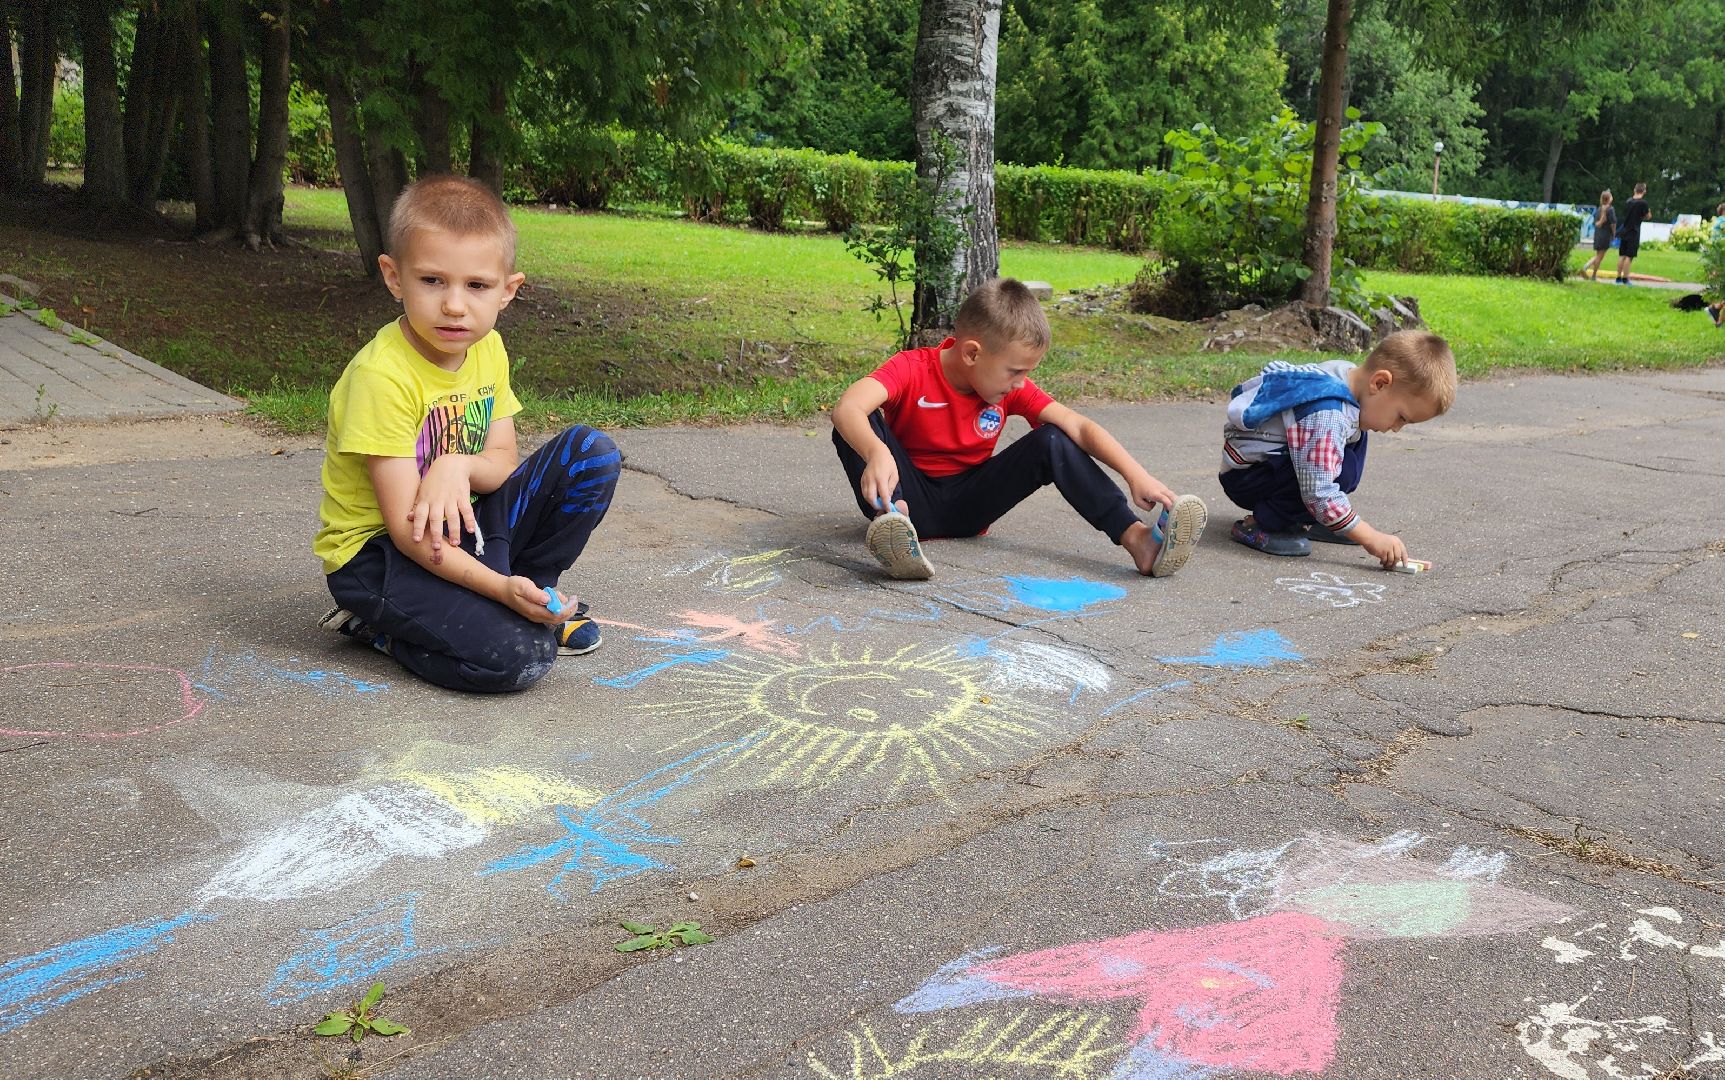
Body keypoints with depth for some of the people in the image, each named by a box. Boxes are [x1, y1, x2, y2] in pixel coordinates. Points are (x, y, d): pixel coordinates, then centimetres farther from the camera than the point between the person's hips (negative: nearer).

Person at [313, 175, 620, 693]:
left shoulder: (488, 349, -2)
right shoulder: (382, 375, -25)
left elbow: (503, 462, -1)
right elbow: (405, 527, -25)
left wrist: (458, 465, -25)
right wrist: (501, 587, -33)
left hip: (456, 531, 7)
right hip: (376, 552, -7)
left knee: (592, 454, -6)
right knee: (519, 656, -27)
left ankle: (532, 594, 7)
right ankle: (377, 625, -1)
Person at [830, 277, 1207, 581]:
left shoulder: (1012, 386, -5)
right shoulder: (912, 370, -19)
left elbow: (1078, 426, -11)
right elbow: (847, 407, -38)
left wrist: (1136, 475, -26)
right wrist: (876, 453, -60)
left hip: (969, 505, 3)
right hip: (912, 498, -3)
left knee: (1052, 439, -15)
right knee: (857, 427, -29)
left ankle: (1136, 538, -27)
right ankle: (891, 519, -53)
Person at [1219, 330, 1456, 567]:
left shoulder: (1348, 374, -3)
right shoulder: (1326, 416, -32)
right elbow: (1319, 492, -33)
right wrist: (1371, 538, -28)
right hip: (1245, 474, -10)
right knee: (1342, 468, -27)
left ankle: (1303, 520, 6)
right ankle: (1259, 524, -14)